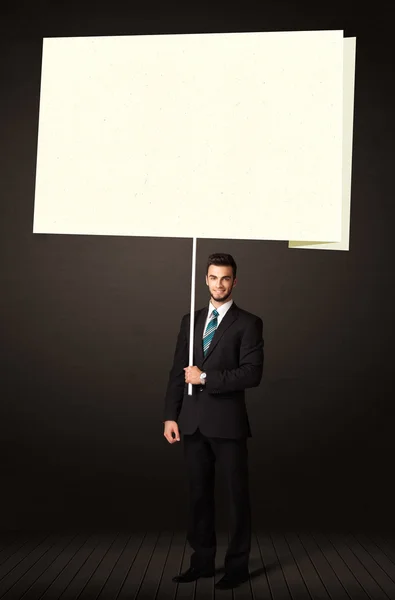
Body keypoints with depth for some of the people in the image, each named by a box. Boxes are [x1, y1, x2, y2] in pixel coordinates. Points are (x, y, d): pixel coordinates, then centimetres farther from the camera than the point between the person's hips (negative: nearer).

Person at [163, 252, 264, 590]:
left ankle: (238, 565, 20)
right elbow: (178, 371, 9)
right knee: (199, 494, 13)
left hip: (227, 422, -4)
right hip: (193, 422, 5)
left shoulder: (248, 323, -3)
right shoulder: (190, 320, 12)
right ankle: (202, 561, 26)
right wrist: (171, 415, 3)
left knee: (237, 494, 6)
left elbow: (252, 374, -14)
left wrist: (206, 378, -14)